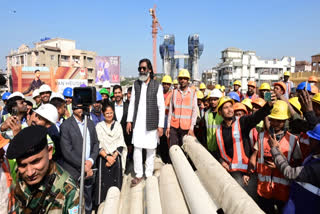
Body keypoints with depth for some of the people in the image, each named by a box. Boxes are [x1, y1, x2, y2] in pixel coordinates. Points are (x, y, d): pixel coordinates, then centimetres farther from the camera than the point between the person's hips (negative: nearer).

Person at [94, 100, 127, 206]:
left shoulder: (118, 125, 8)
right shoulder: (99, 126, 4)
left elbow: (120, 144, 3)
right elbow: (98, 145, -2)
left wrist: (113, 157, -8)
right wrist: (107, 157, -12)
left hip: (116, 158, 1)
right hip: (103, 158, -1)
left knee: (116, 181, 2)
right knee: (103, 182, -2)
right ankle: (101, 203, 12)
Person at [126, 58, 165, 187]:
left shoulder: (157, 86, -2)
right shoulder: (136, 84, 8)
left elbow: (161, 107, -3)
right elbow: (132, 103, 10)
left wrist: (160, 125, -7)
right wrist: (129, 120, 5)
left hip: (151, 123, -2)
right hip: (138, 123, 2)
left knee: (151, 150, 7)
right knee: (137, 148, 3)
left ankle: (149, 174, 24)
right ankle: (138, 175, 19)